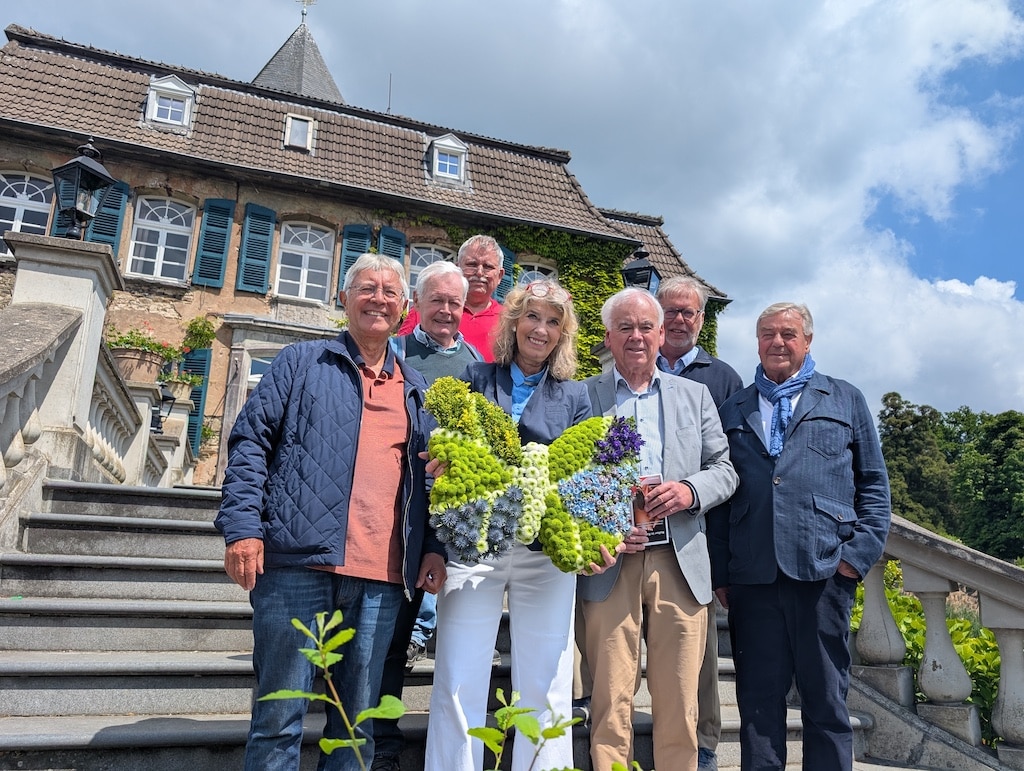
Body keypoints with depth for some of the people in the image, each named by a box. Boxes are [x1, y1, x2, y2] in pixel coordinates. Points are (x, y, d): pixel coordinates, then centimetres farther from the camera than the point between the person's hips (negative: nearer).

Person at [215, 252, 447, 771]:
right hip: (298, 561, -3)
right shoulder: (301, 363, 9)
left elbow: (428, 475, 20)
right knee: (280, 714, 3)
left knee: (358, 721, 12)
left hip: (381, 578, 3)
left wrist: (434, 548, 7)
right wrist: (242, 526, -9)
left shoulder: (417, 390, 19)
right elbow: (250, 441, 2)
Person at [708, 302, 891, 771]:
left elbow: (873, 484, 10)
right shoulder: (733, 410, 14)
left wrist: (859, 552, -3)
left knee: (827, 698, 8)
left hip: (824, 573, -1)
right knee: (758, 699, 8)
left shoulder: (846, 400, 12)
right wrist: (719, 572, 4)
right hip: (751, 576, 1)